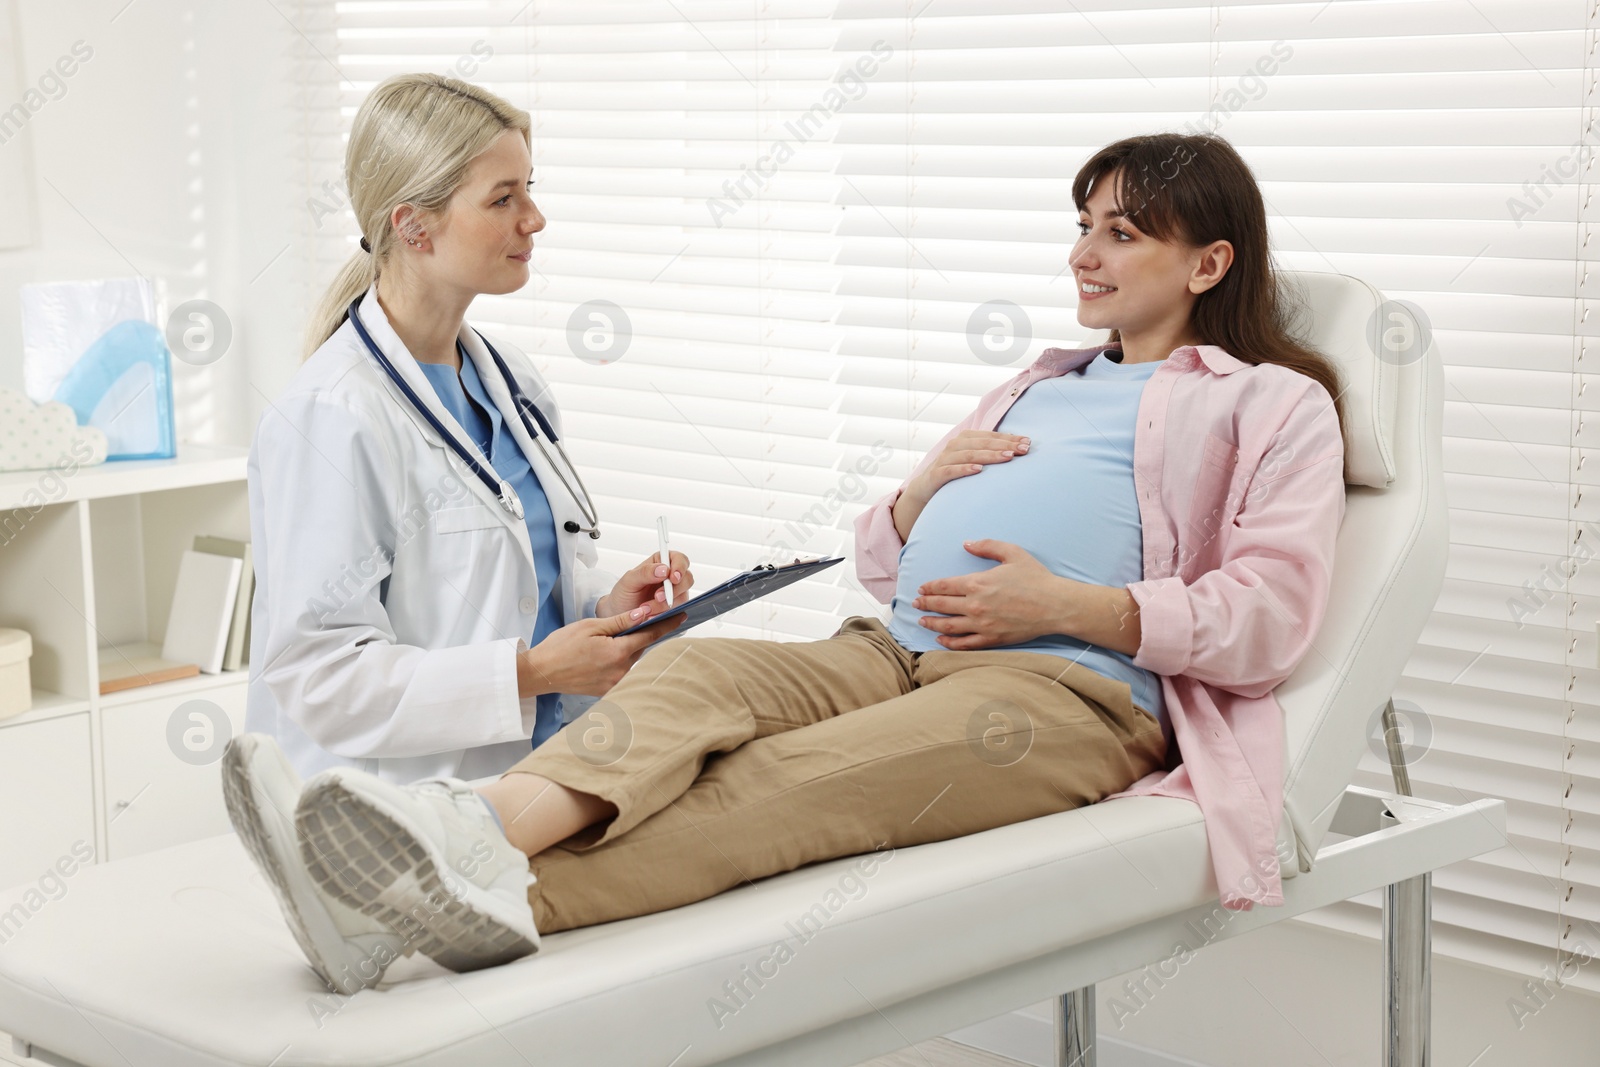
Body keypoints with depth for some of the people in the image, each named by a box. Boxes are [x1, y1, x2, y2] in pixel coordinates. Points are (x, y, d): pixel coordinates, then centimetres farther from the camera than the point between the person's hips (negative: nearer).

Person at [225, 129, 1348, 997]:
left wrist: (1063, 604, -11)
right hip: (898, 653, 6)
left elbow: (1267, 619, -2)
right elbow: (883, 561, 34)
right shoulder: (1041, 386, 35)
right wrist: (922, 490, 11)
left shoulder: (1275, 406, 14)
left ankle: (499, 900, -56)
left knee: (793, 777, -34)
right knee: (695, 664, -26)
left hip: (1072, 688, -6)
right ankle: (483, 827, -53)